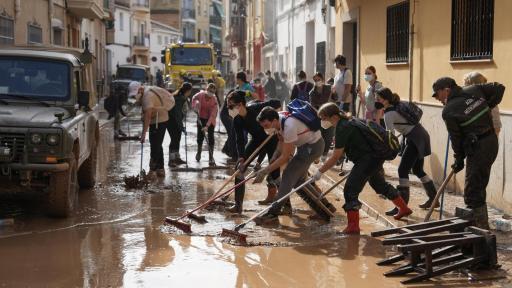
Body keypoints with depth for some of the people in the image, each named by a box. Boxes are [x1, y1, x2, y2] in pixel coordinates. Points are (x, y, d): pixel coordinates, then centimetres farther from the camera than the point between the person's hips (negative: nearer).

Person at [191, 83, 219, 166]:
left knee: (210, 137, -9)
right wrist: (195, 106, -8)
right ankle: (199, 152, 38)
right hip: (201, 118, 3)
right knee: (200, 136, 11)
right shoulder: (201, 95, -16)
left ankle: (211, 158, -6)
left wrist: (207, 126, -34)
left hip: (210, 120, -3)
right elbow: (194, 98, 10)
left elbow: (212, 115, -28)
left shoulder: (214, 100, -24)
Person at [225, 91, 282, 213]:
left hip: (272, 138, -5)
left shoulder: (256, 108, -30)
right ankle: (238, 204, -5)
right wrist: (241, 159, -29)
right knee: (240, 167, -7)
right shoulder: (237, 120, -15)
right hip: (257, 140, 5)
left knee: (275, 171, -9)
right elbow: (240, 141, -17)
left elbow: (276, 103, -19)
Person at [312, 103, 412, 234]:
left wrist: (319, 172, -16)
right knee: (379, 184, 29)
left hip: (369, 158, -11)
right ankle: (404, 208, 45)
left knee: (350, 189, -12)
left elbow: (335, 157, -21)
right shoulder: (346, 122, 8)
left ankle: (353, 226, -11)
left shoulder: (343, 129, -21)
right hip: (375, 156, 11)